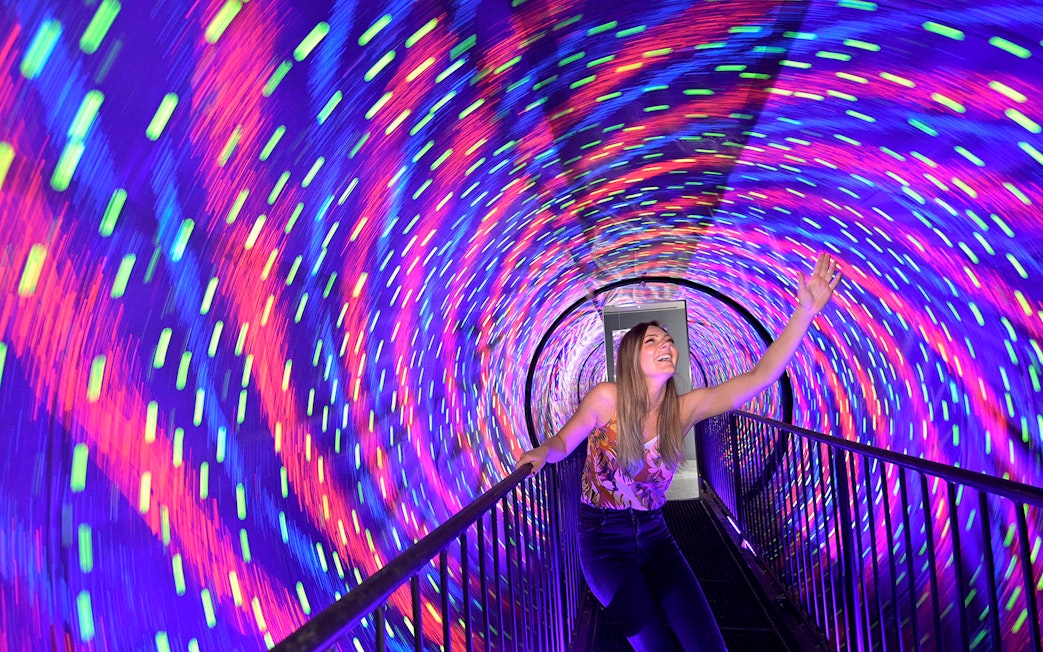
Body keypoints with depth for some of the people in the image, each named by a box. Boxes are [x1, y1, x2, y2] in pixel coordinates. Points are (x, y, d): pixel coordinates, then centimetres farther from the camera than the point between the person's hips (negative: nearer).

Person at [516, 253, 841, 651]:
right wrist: (543, 453, -27)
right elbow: (563, 442, -2)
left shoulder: (684, 408, -9)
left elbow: (761, 376, -18)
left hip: (653, 534, 4)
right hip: (604, 539, -3)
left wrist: (806, 311, -24)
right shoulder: (606, 399, -16)